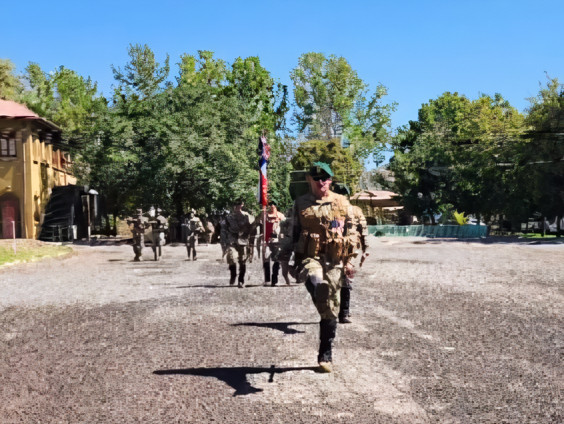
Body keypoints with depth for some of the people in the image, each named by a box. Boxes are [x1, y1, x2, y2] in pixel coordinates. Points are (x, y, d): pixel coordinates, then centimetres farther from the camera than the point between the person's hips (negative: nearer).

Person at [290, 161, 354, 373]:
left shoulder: (342, 203, 9)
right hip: (309, 258, -1)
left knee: (331, 310, 5)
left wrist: (349, 260, 5)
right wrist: (292, 262, 11)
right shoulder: (301, 204, 8)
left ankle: (326, 355, 16)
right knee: (317, 282, -39)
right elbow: (293, 234, 13)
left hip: (335, 262, 1)